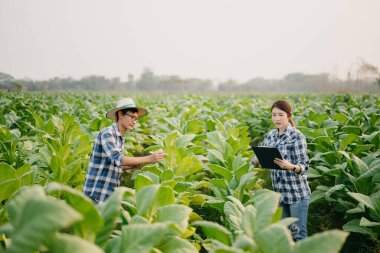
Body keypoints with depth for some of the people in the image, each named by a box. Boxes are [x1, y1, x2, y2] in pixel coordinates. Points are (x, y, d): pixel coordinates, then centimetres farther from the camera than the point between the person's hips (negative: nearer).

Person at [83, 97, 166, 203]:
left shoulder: (120, 137, 12)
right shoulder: (107, 133, -13)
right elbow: (117, 159, -26)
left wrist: (133, 166, 3)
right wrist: (148, 159, -27)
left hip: (110, 193, 8)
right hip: (97, 193, -8)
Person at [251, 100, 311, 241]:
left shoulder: (297, 136, -9)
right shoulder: (270, 136, 8)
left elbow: (304, 166, -14)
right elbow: (256, 160, 7)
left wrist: (290, 166, -36)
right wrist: (257, 159, -17)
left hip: (297, 192, -6)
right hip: (279, 192, 6)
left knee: (298, 232, -1)